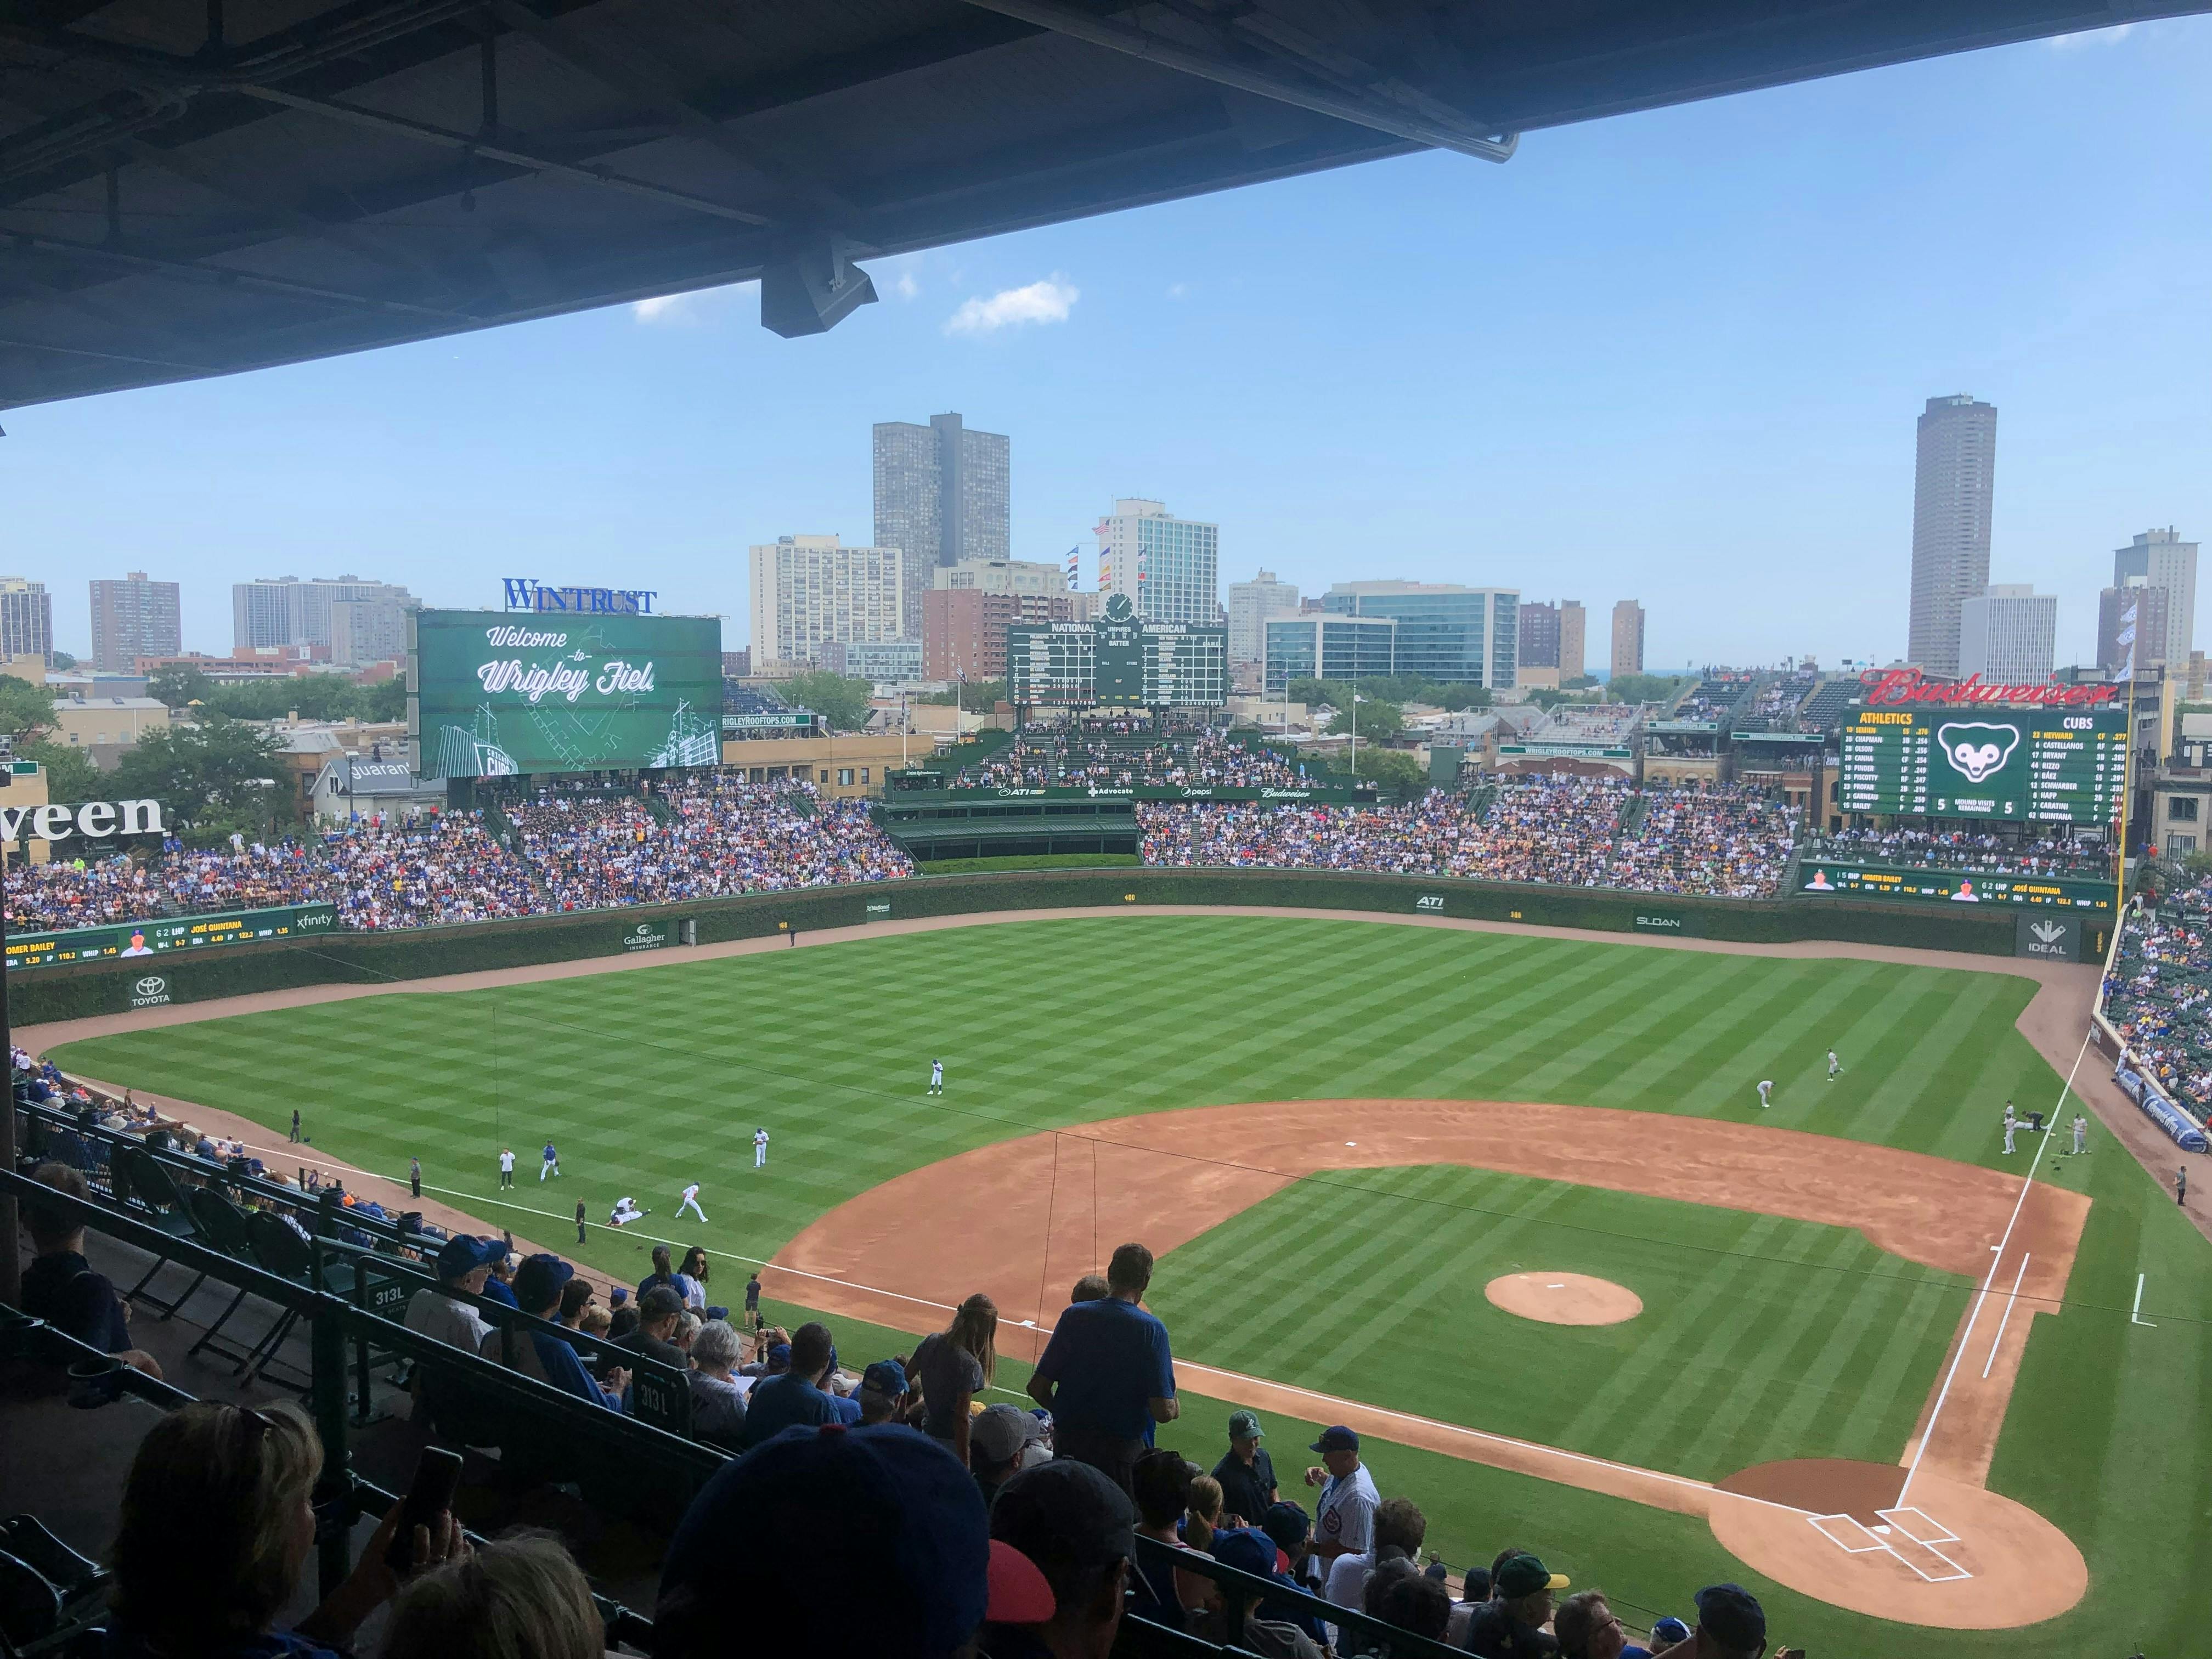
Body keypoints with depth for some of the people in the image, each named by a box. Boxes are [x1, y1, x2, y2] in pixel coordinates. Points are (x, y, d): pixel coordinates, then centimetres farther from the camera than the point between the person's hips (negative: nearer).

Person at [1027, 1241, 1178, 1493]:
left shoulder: (1074, 1315, -4)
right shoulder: (1151, 1329, -13)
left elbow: (1038, 1388, -2)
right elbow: (1162, 1411, -17)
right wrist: (1175, 1408, 7)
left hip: (1067, 1444, 3)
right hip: (1121, 1451, -3)